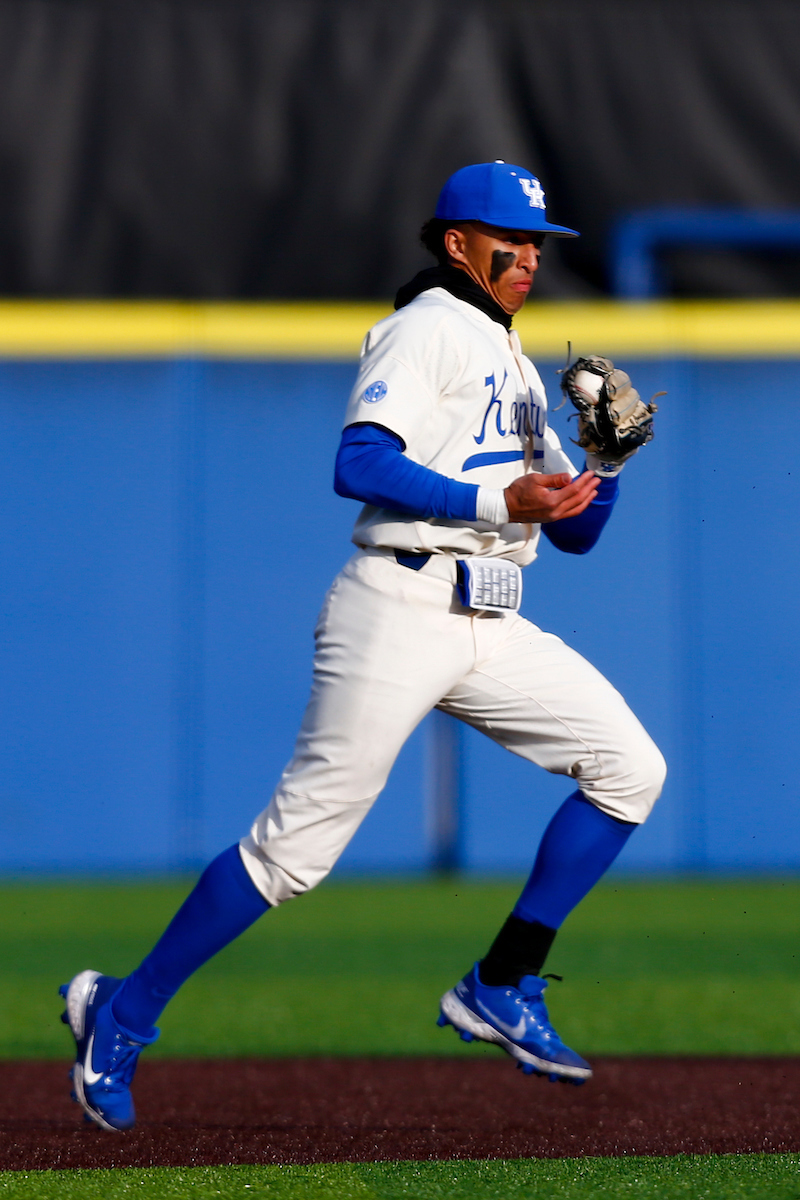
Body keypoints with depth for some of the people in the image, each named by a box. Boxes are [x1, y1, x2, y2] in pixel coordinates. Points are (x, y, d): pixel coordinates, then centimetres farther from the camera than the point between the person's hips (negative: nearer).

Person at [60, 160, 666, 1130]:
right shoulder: (428, 327, -3)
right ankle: (123, 1015, 2)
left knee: (629, 768, -3)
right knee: (300, 837, -9)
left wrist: (608, 461, 3)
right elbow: (359, 465, -19)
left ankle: (503, 988, 2)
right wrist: (495, 502, -23)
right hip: (400, 611, -8)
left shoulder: (517, 368, 24)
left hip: (491, 629, 8)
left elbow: (576, 530, 23)